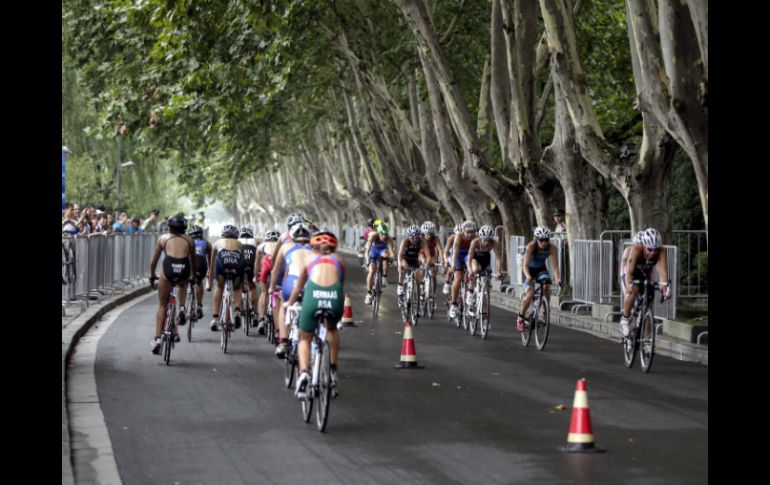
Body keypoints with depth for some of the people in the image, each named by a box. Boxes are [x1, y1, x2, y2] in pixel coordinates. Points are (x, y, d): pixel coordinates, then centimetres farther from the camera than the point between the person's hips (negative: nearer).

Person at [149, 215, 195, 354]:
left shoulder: (163, 238, 23)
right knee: (182, 285, 40)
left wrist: (152, 275, 45)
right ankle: (181, 308, 16)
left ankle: (157, 338, 5)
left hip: (168, 268, -1)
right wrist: (193, 277, 51)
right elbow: (193, 261, 35)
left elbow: (154, 260, 30)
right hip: (184, 269, 1)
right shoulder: (189, 240, 25)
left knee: (162, 305, 13)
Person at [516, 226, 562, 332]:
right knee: (530, 292, -23)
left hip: (541, 269, 3)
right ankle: (520, 318, -5)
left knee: (546, 286, -27)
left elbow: (555, 265, -27)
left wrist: (557, 278, -44)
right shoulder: (531, 247, -31)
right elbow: (526, 265, -36)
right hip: (529, 270, -3)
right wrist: (528, 277, -55)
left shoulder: (551, 248, -24)